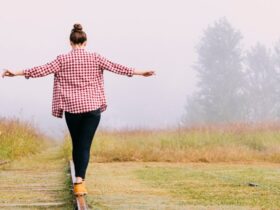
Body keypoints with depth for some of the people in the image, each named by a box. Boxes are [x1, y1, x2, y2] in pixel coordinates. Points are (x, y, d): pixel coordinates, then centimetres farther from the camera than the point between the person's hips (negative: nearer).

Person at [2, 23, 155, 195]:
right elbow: (115, 67, 2)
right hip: (92, 107, -1)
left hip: (72, 108, 1)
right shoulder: (95, 58, 1)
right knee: (85, 145, -4)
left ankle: (79, 180, 22)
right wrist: (139, 72, 9)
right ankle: (80, 181, -21)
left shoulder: (63, 60, -1)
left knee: (77, 144, 15)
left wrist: (18, 73, 0)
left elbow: (43, 70, -5)